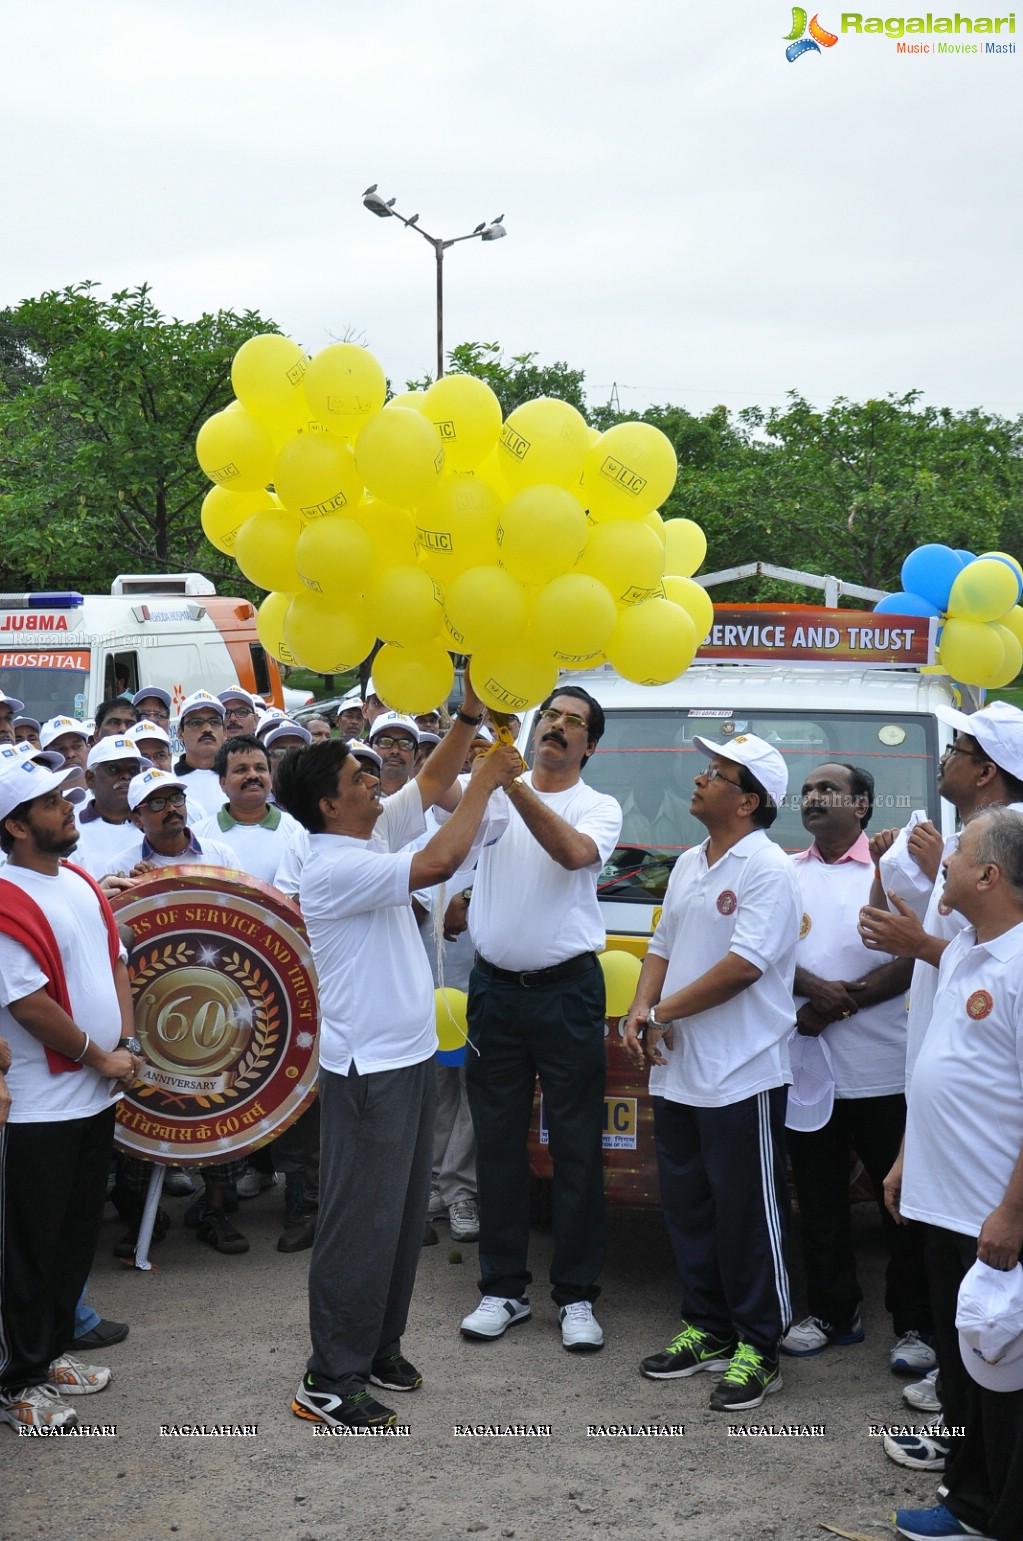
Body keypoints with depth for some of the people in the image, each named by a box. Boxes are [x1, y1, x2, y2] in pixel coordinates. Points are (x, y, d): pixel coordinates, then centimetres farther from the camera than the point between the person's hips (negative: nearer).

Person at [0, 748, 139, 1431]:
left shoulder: (79, 882, 9)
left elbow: (116, 963, 13)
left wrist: (126, 1044, 0)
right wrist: (100, 1057, -13)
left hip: (96, 1095, 8)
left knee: (79, 1236, 18)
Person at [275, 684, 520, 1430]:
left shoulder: (376, 832, 6)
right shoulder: (334, 867, -22)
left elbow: (431, 783, 13)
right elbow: (439, 862, -29)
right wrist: (486, 781, -19)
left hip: (412, 1056, 10)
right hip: (368, 1068, -10)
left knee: (405, 1212, 17)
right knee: (361, 1222, -4)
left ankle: (380, 1344, 30)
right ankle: (330, 1380, 6)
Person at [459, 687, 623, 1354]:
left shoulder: (599, 807, 1)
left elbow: (574, 851, -21)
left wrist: (516, 785, -30)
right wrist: (471, 718, -26)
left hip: (567, 992, -2)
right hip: (495, 988, 2)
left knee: (577, 1147, 3)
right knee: (499, 1144, 10)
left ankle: (576, 1294, 15)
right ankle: (504, 1288, 21)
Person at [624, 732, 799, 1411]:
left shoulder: (767, 868, -13)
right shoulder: (689, 864, 15)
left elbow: (742, 966, -21)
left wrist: (663, 1012, -12)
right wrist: (641, 1010, 0)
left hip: (742, 1075, -9)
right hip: (678, 1073, 9)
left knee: (749, 1215, 1)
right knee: (688, 1207, 16)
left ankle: (759, 1347, 12)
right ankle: (707, 1329, 29)